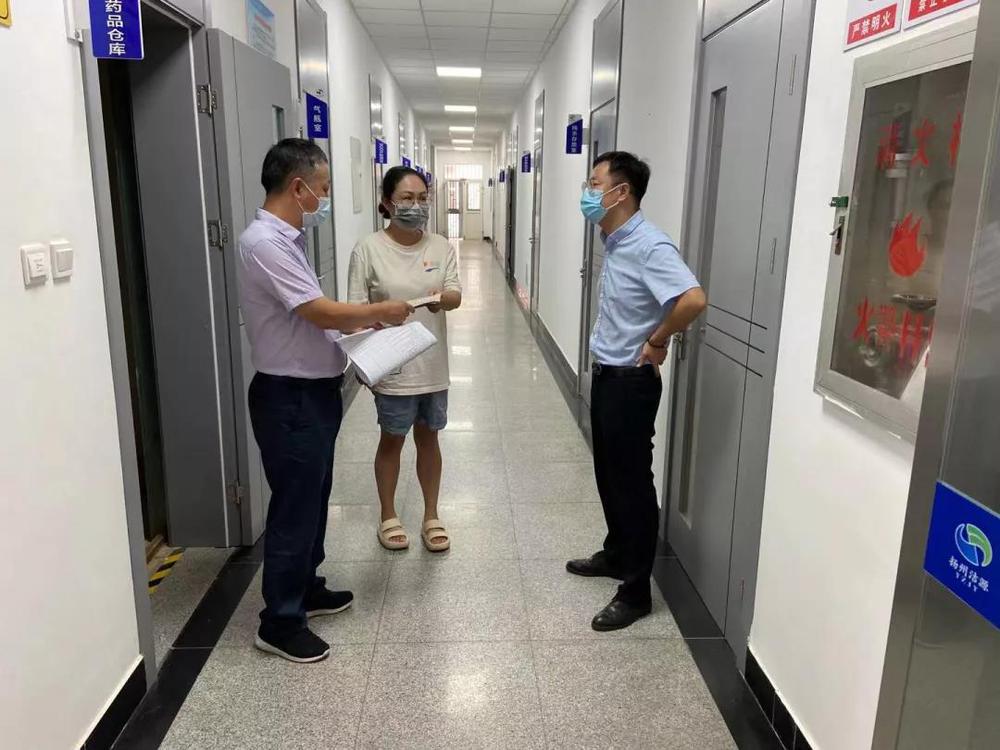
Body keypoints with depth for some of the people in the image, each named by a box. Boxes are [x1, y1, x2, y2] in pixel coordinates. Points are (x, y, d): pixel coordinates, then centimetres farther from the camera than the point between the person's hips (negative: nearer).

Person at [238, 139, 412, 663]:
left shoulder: (285, 239, 12)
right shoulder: (264, 242, -20)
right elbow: (321, 311, -23)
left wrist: (361, 324, 9)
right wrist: (379, 312, -10)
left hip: (311, 391, 10)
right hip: (289, 397, -10)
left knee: (312, 499, 20)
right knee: (294, 506, 0)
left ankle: (305, 588, 36)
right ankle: (280, 622, 15)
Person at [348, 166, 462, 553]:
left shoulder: (442, 247, 1)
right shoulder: (369, 249, -9)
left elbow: (455, 295, -9)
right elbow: (356, 309, -8)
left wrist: (442, 298, -32)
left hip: (432, 364, 3)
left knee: (428, 438, 16)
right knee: (392, 440, 12)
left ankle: (431, 516, 32)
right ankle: (388, 516, 32)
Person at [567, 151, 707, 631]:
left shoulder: (649, 246, -22)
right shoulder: (614, 242, 8)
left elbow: (693, 299, -35)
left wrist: (658, 342, -21)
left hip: (631, 381, -9)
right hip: (605, 374, 9)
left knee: (632, 482, 1)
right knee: (608, 474, 20)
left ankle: (636, 591, 14)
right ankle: (616, 554, 39)